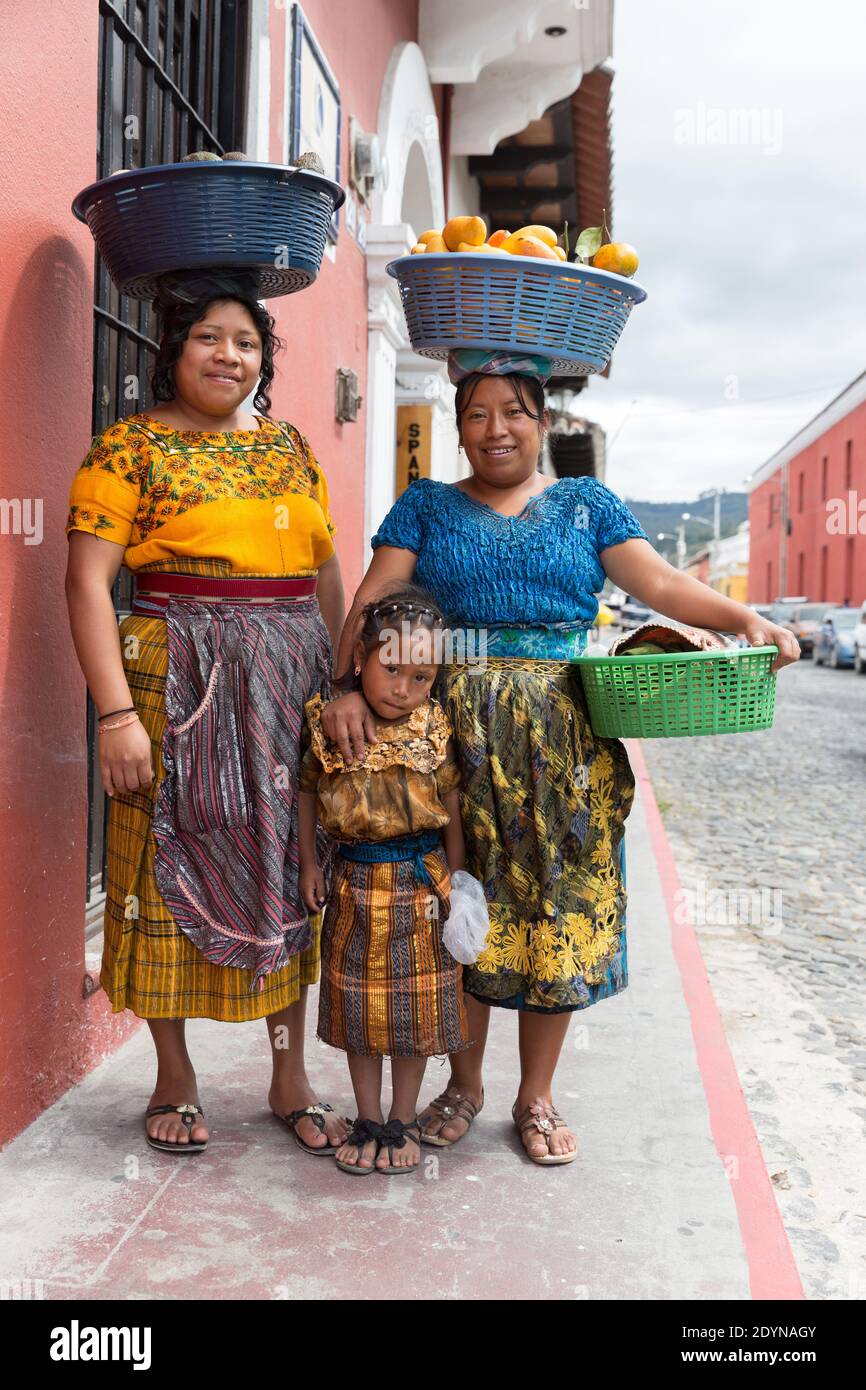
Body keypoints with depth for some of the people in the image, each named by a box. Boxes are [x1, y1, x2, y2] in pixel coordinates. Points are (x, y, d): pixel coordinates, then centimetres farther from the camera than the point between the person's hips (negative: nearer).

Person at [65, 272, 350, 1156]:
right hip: (178, 683, -4)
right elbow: (87, 581, -10)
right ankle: (174, 1079, 20)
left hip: (292, 685, 5)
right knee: (174, 865, 2)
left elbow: (328, 577, 17)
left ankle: (290, 1076, 21)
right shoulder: (131, 446, -2)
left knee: (290, 868, 8)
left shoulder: (291, 449, 14)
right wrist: (118, 713, -17)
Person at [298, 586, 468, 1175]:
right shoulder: (333, 725, -7)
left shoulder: (435, 734, -8)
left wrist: (454, 883, 1)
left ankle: (404, 1120, 25)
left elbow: (453, 814, 1)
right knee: (359, 1004, 10)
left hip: (420, 885, -1)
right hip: (356, 887, 1)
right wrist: (309, 862, 6)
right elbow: (309, 788, 8)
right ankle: (368, 1120, 25)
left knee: (415, 1006, 8)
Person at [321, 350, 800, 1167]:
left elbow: (661, 584, 2)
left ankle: (536, 1097, 20)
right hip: (456, 728, 0)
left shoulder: (585, 504, 12)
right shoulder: (426, 506, 10)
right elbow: (373, 602, -1)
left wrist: (744, 618, -16)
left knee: (558, 902, 3)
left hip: (563, 735, 1)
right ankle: (464, 1083, 24)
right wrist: (346, 690, -17)